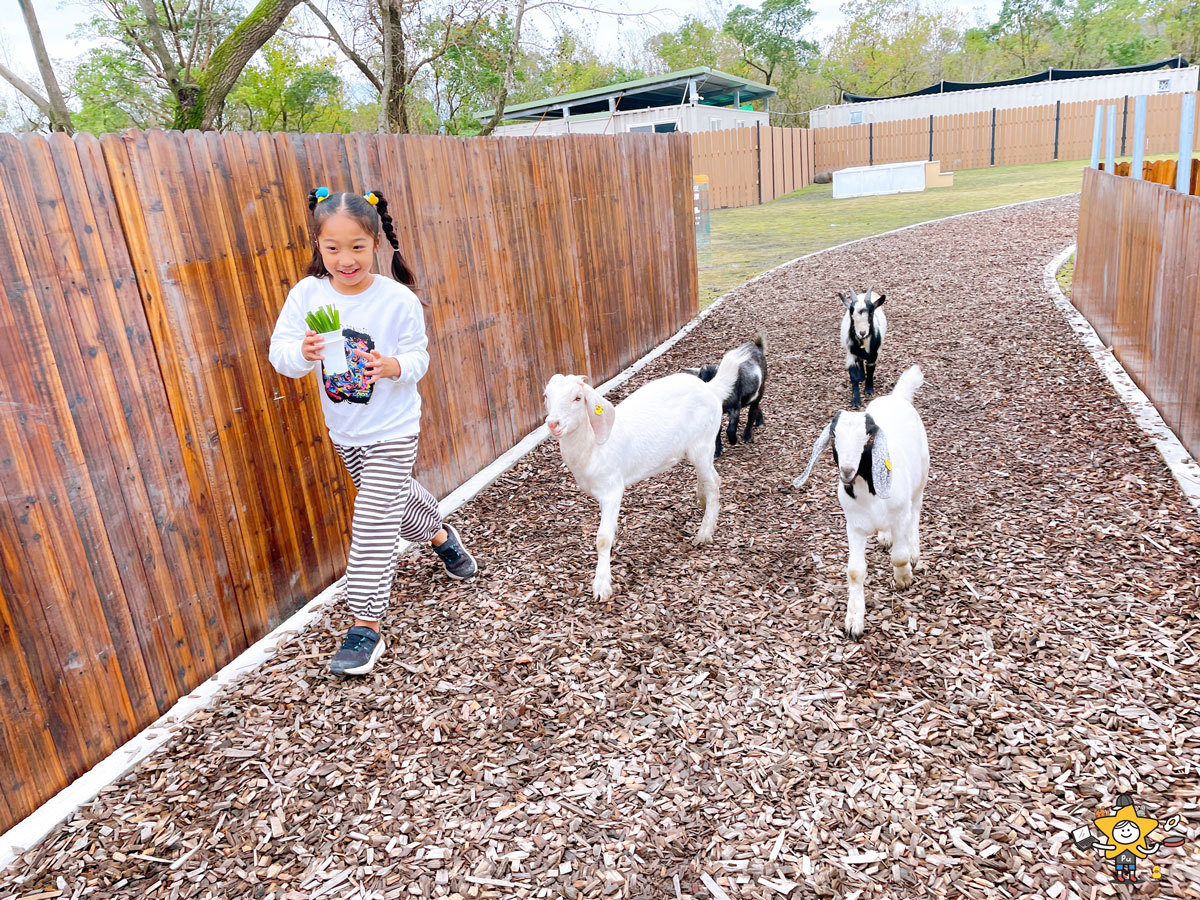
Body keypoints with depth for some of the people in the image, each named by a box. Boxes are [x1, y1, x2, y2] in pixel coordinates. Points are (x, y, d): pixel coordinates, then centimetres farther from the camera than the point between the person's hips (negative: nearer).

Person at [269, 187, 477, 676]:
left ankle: (366, 628, 5)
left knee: (373, 525, -5)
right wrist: (303, 354, -35)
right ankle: (440, 535, 57)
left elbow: (418, 358, -13)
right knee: (393, 498, 27)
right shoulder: (307, 294, -10)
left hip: (391, 430, -5)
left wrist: (394, 367, -34)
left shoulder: (398, 300, -18)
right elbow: (280, 354, -12)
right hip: (343, 431, 5)